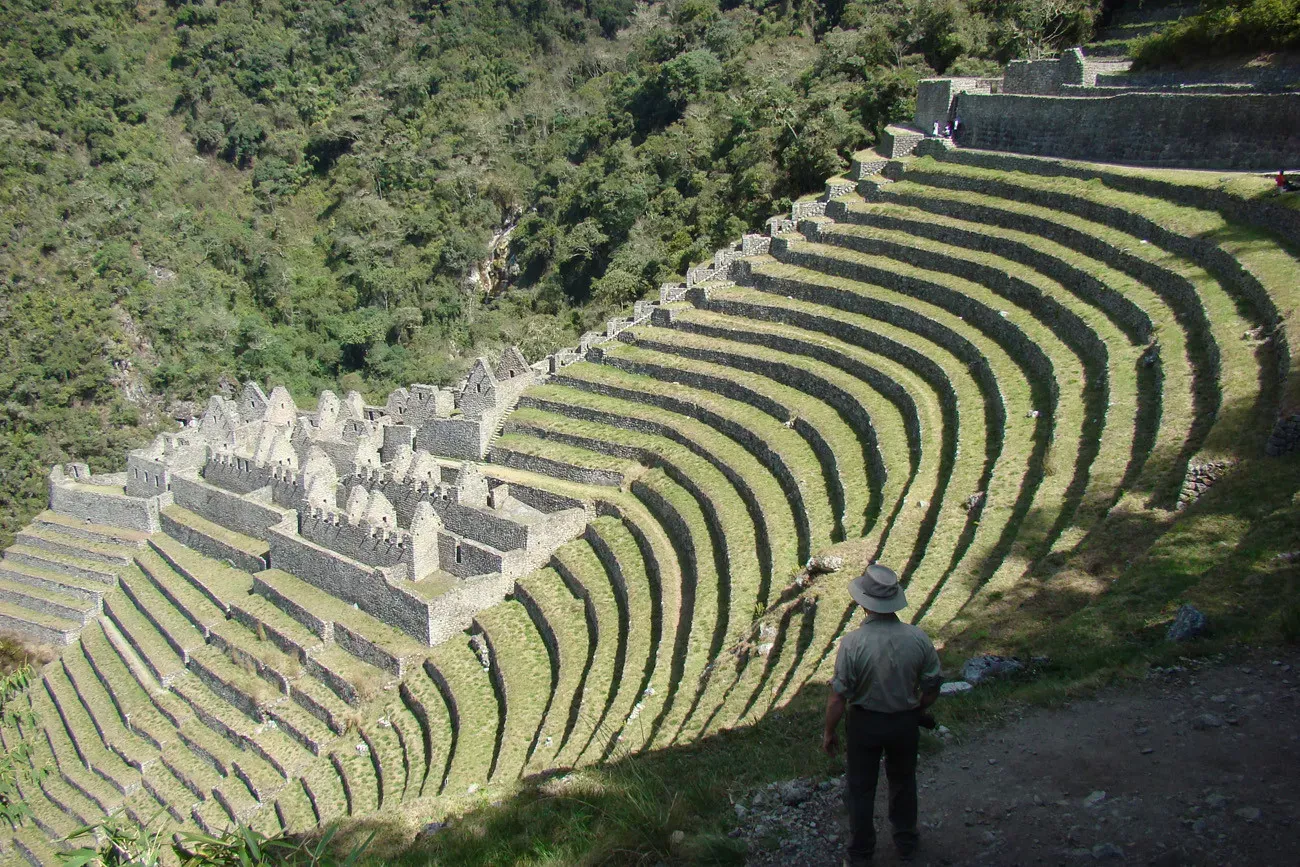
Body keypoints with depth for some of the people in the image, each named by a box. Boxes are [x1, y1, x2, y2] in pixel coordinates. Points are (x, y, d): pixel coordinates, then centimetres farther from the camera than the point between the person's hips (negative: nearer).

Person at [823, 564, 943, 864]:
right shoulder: (918, 638, -17)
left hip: (865, 723, -2)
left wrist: (829, 731, -4)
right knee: (903, 781, 26)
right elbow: (932, 687, -5)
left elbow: (838, 696, -20)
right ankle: (905, 840, 44)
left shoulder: (853, 642, -26)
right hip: (905, 722, 2)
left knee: (861, 788, 17)